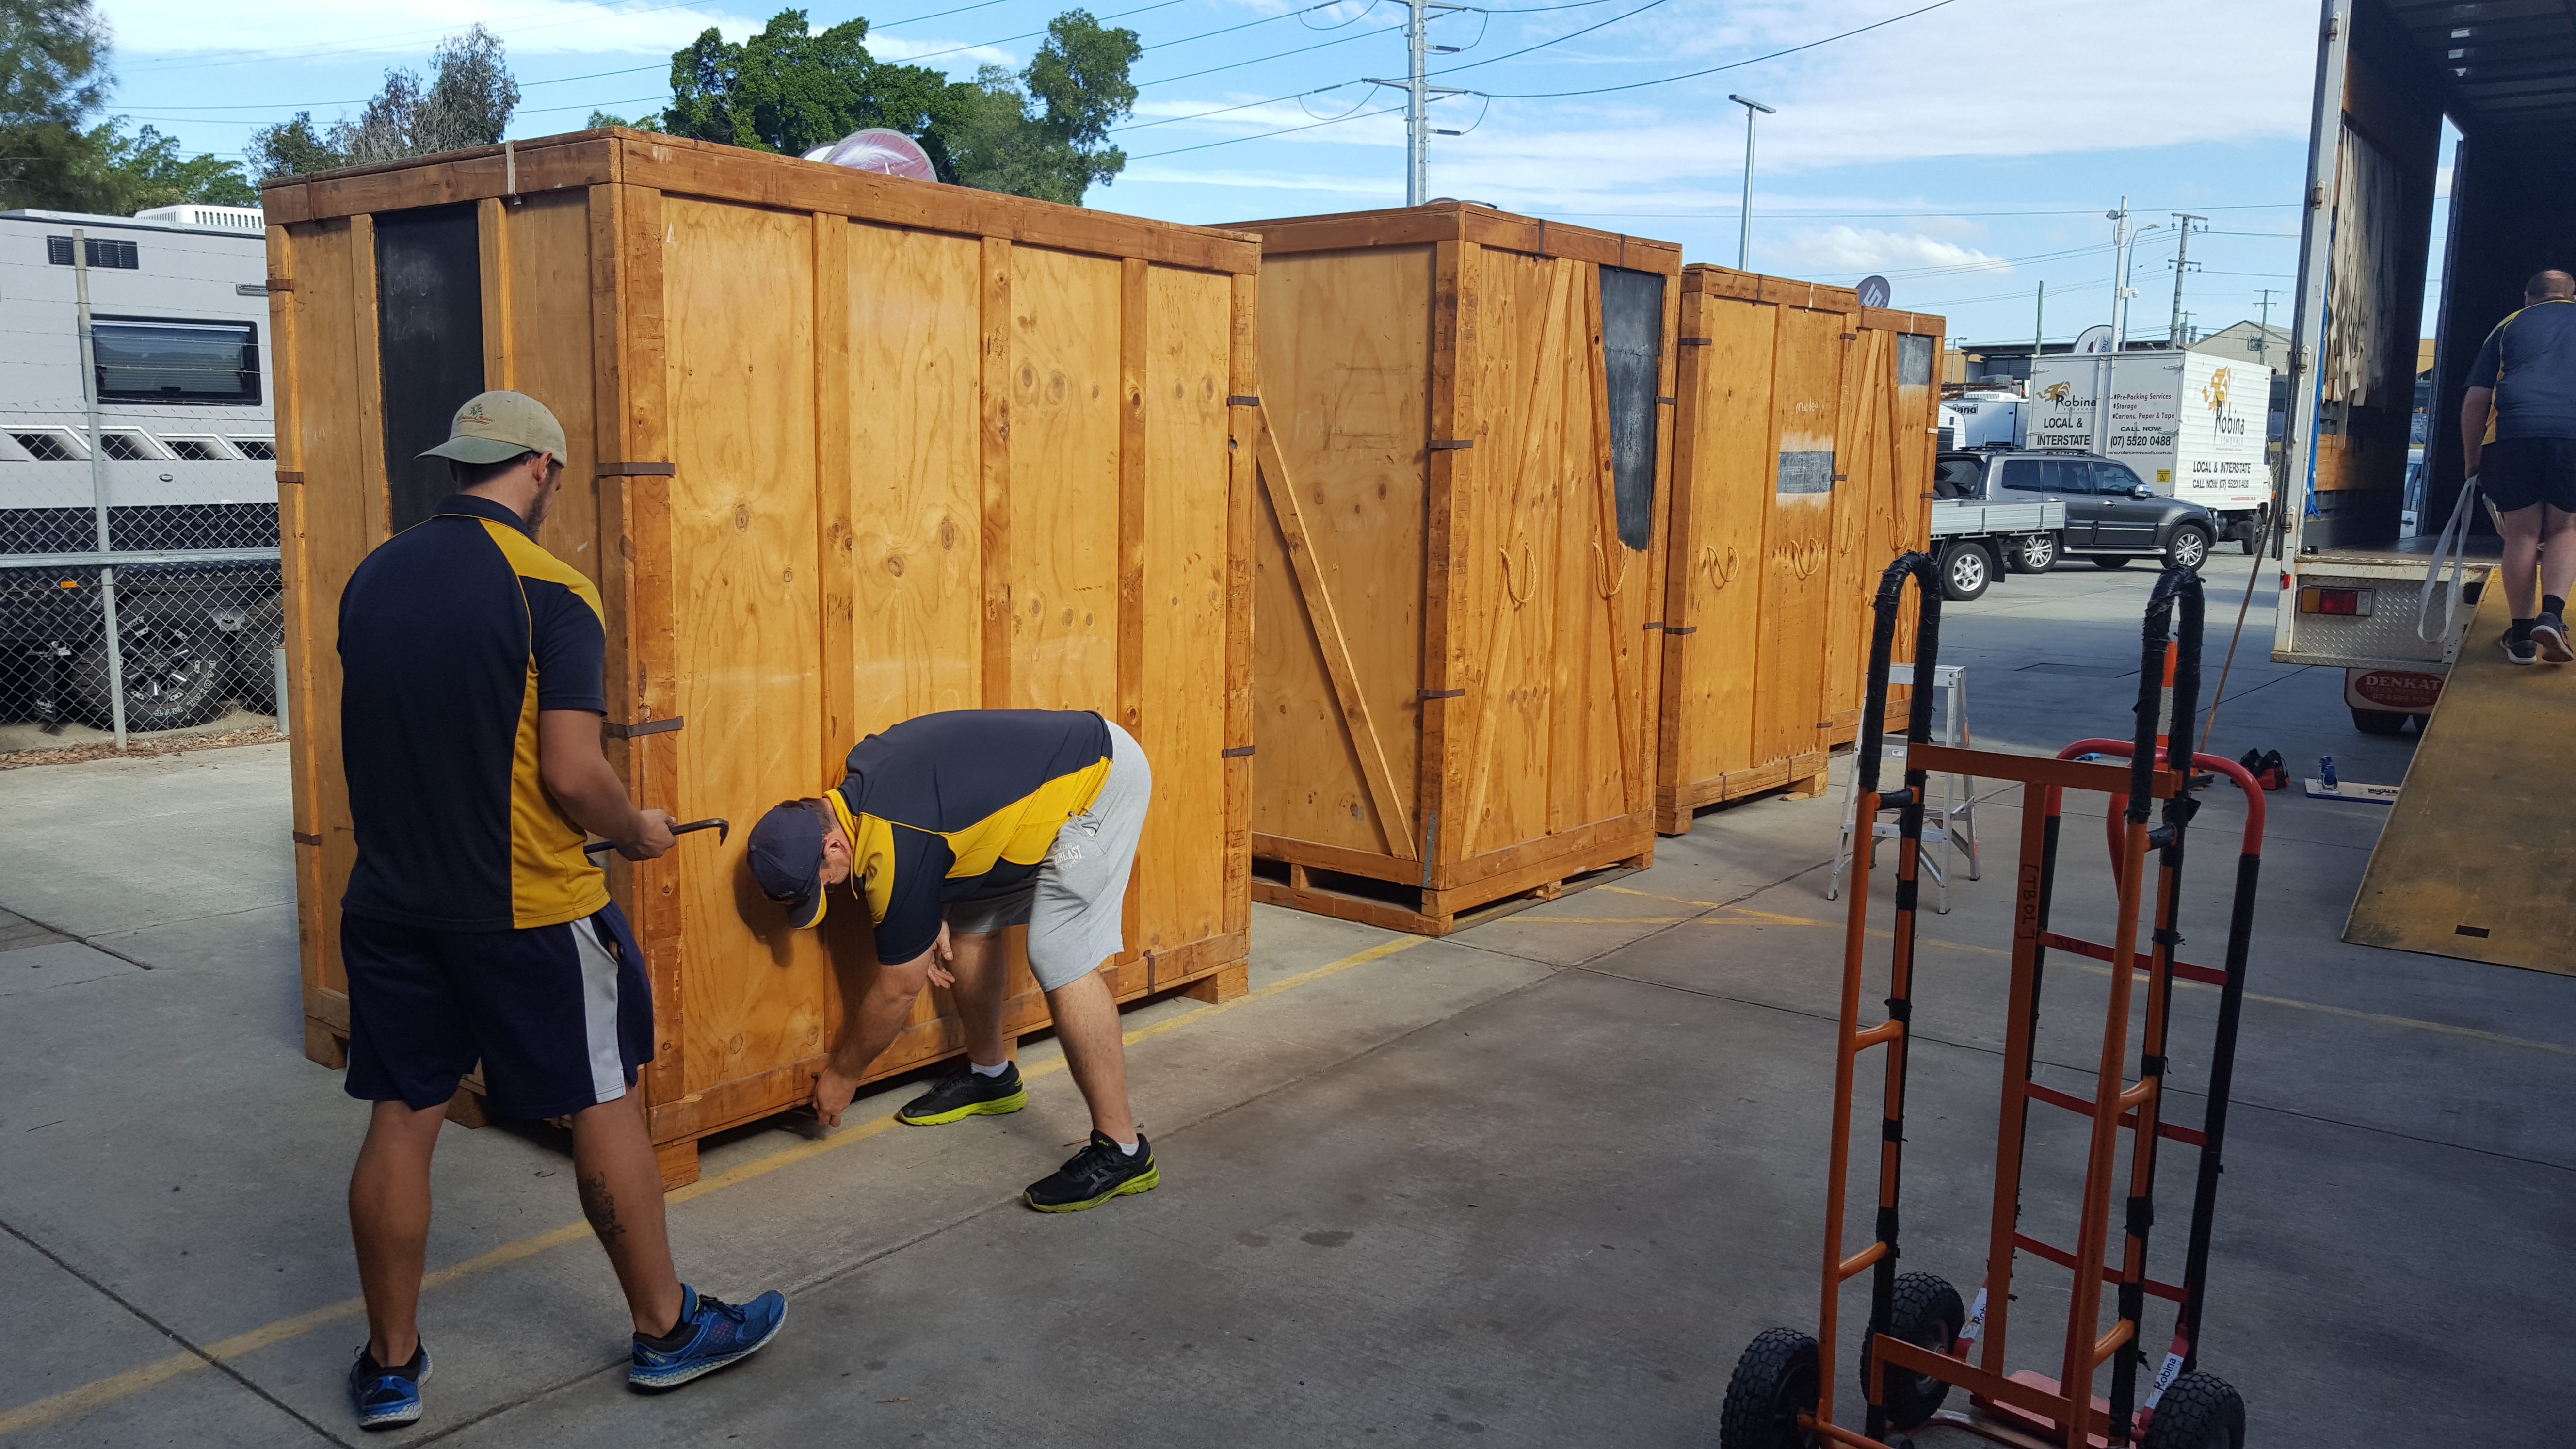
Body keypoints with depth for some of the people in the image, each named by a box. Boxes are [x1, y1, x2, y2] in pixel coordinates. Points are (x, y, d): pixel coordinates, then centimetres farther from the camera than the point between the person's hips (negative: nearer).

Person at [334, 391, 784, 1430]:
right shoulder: (550, 593, -14)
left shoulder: (370, 581, 6)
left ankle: (390, 1364, 25)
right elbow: (573, 774, -20)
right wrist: (638, 834, -1)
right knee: (603, 1110, 8)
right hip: (526, 911, -6)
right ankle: (667, 1329, 23)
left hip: (389, 903, 6)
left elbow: (378, 741, 16)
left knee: (400, 1121, 13)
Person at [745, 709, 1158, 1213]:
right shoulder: (859, 780, -3)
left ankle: (1122, 1151, -14)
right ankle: (991, 1076, 32)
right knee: (969, 923, 13)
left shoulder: (895, 854, -26)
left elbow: (898, 990, -13)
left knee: (1062, 962, -18)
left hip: (1102, 778, -10)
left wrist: (842, 1076, 2)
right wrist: (932, 918, 7)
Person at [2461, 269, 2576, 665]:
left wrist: (2472, 460, 23)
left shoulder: (2511, 325, 23)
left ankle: (2521, 634, 11)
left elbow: (2475, 401, 16)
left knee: (2522, 534, 8)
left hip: (2513, 428, 0)